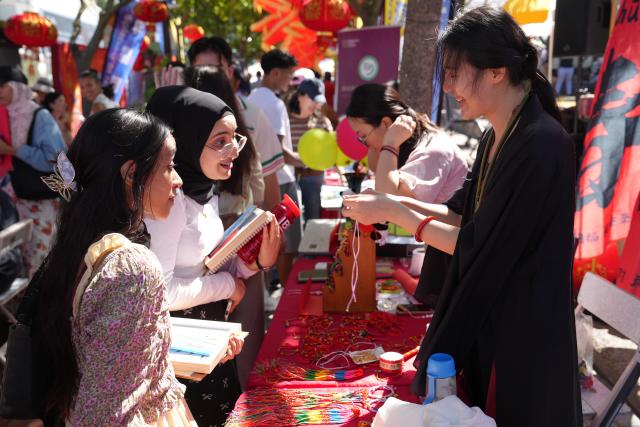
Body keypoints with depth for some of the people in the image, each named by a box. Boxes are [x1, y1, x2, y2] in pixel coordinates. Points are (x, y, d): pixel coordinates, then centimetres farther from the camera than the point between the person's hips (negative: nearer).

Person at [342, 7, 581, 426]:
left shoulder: (542, 144, -25)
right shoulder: (497, 136, 3)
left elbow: (476, 246, -23)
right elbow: (466, 214, 10)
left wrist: (393, 212, -16)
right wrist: (393, 202, -1)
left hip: (523, 332, -8)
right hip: (486, 316, 8)